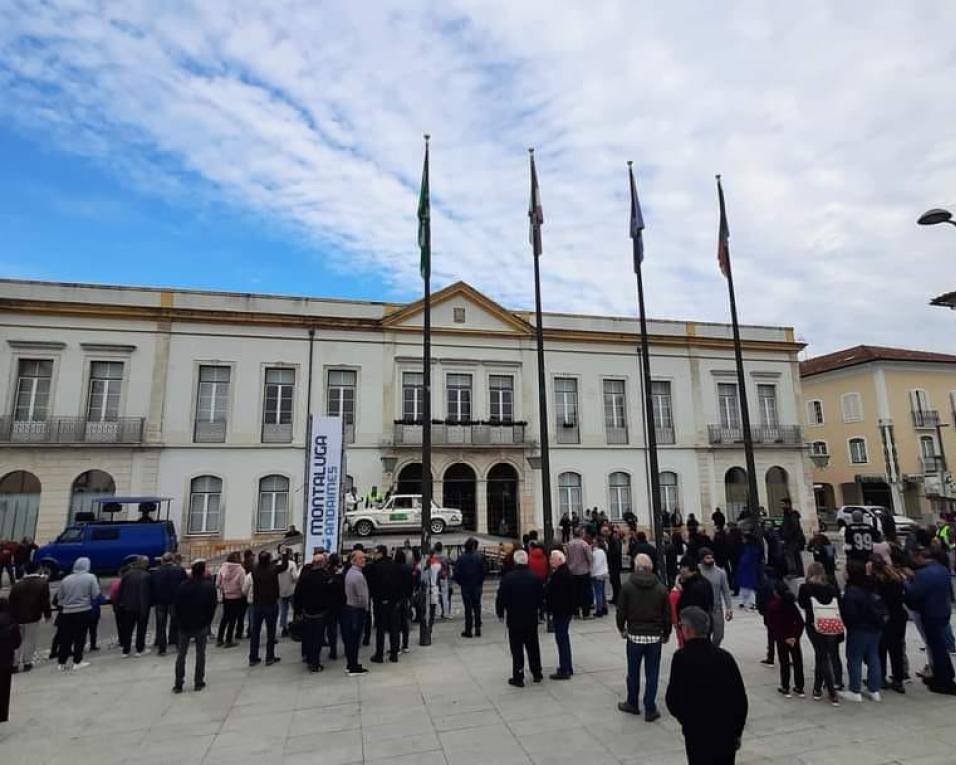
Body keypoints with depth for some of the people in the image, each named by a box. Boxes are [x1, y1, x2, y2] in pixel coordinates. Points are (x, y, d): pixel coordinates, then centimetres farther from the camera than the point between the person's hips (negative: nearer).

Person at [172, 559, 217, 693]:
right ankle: (198, 683, 11)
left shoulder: (182, 585, -6)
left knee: (181, 655, 13)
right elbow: (212, 607, -8)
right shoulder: (209, 586, -11)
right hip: (201, 625, -2)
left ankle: (178, 685, 14)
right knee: (200, 654, 9)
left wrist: (179, 621, 12)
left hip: (183, 625, 2)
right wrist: (208, 622, 6)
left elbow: (175, 605, -1)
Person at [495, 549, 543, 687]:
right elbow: (539, 598, 3)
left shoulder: (508, 578, -16)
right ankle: (536, 674, 29)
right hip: (531, 618, 4)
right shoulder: (534, 578, -5)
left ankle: (518, 677, 10)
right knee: (533, 647, 17)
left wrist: (500, 613, 4)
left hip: (514, 619, -4)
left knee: (517, 648, 6)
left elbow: (501, 598, -12)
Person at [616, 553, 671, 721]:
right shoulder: (661, 588, -4)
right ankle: (650, 710, 14)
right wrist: (666, 634, 17)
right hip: (655, 637, 1)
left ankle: (632, 704, 28)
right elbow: (667, 614, 1)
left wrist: (622, 629, 12)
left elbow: (621, 612, -5)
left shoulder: (627, 586, -9)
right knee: (652, 674, 9)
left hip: (634, 635, -1)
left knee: (633, 672, 14)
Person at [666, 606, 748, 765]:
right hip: (727, 732, 5)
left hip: (698, 733, -5)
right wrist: (737, 732, 15)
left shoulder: (682, 657, -15)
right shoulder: (724, 656, -1)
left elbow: (673, 699, -14)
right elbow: (741, 699, 4)